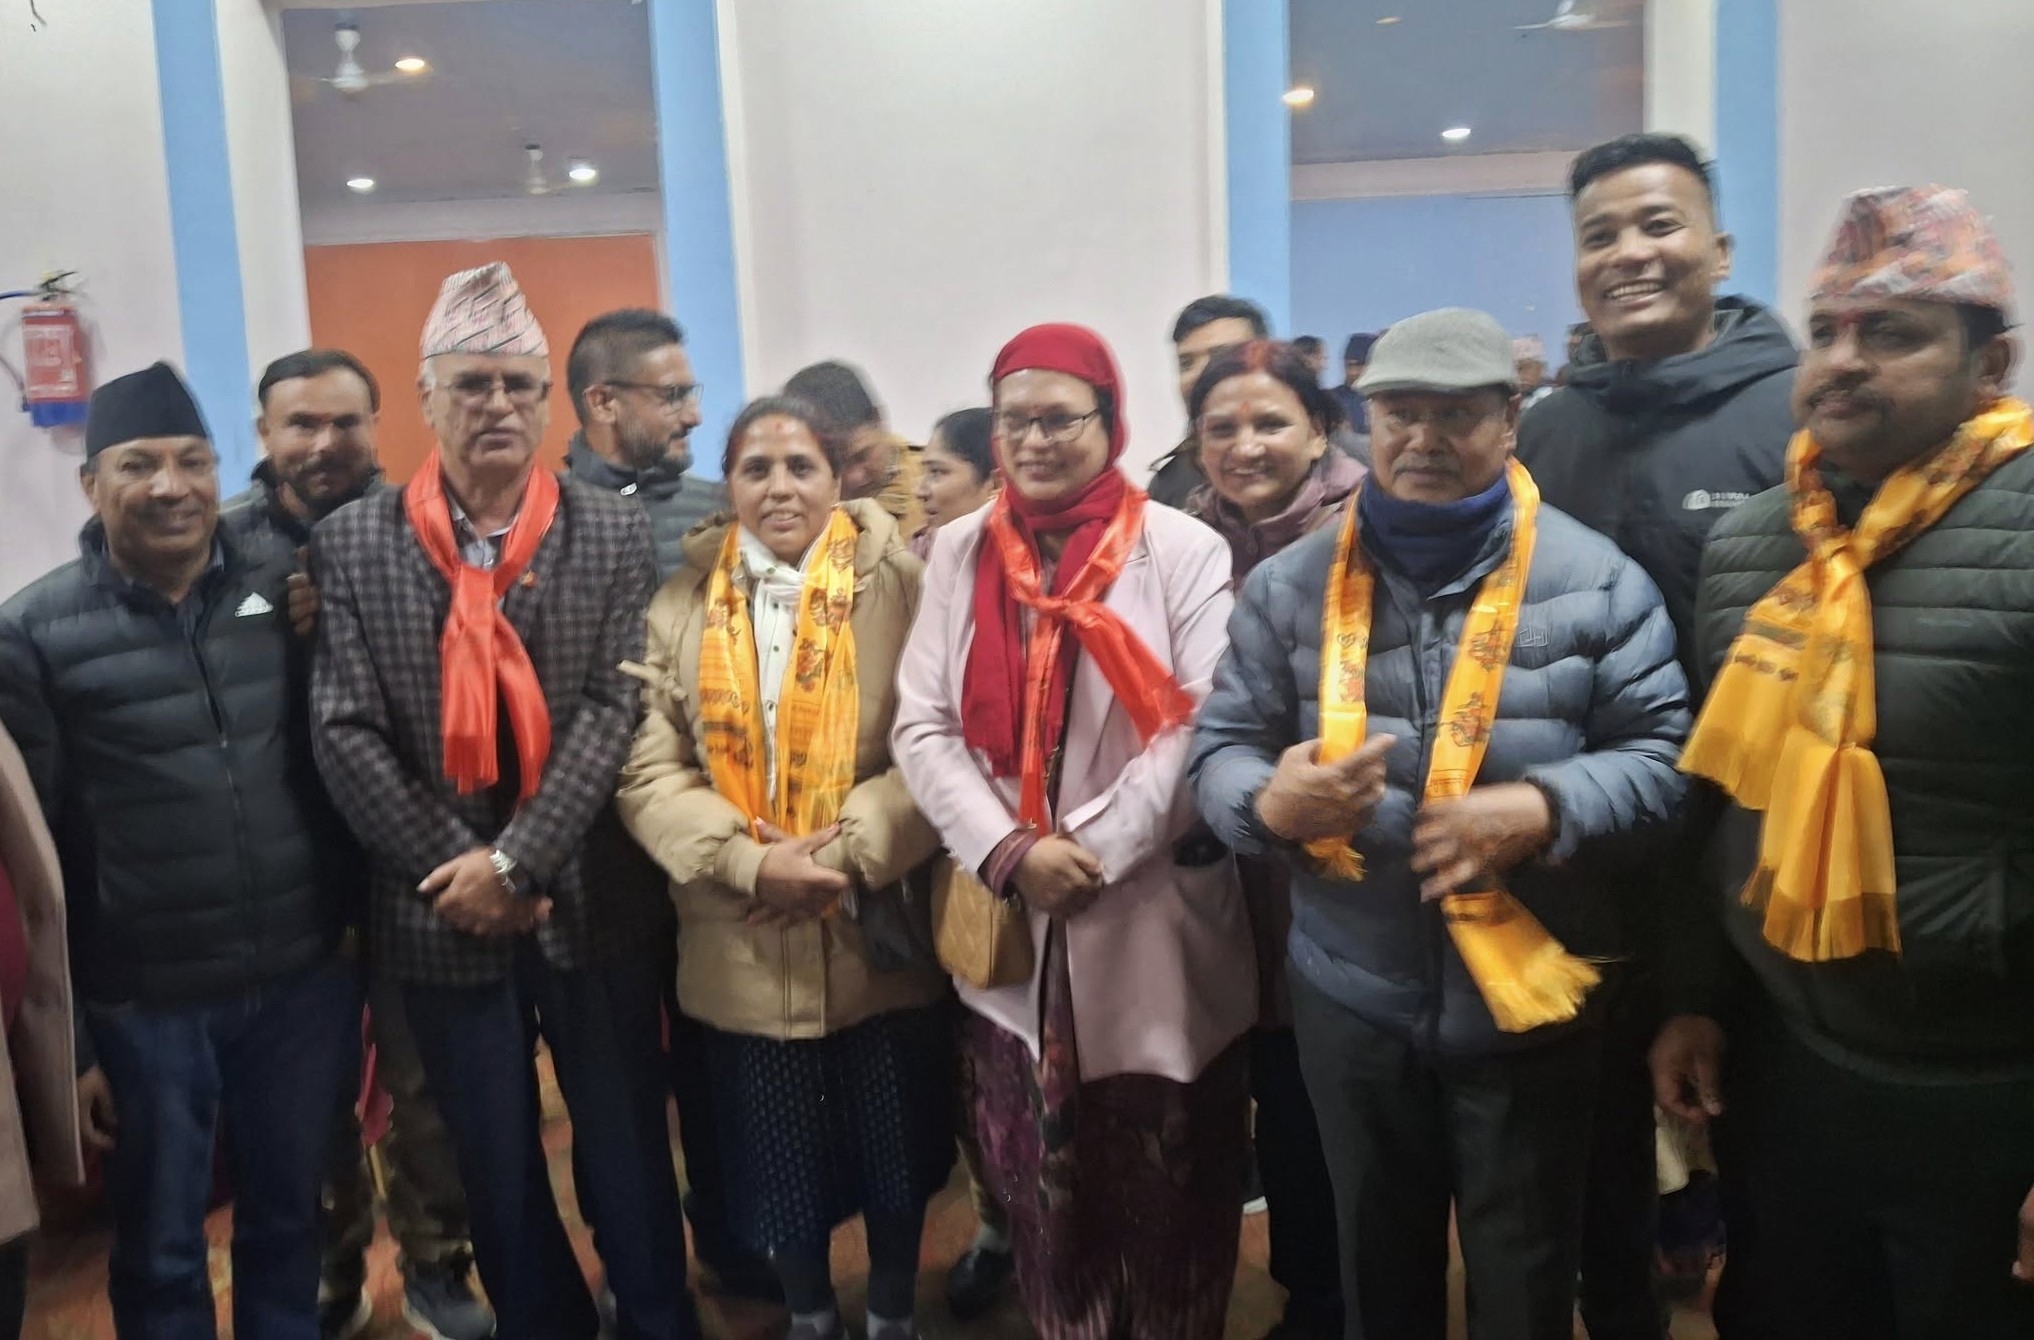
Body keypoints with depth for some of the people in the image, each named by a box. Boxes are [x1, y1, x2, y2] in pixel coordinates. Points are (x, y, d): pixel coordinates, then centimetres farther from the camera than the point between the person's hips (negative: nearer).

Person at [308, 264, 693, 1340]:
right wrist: (458, 870, -11)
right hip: (442, 914, 1)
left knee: (629, 1157, 12)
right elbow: (345, 733, -5)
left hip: (590, 904, 0)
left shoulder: (612, 533, -1)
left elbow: (612, 711, -8)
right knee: (495, 1170, 16)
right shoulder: (353, 542, 0)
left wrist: (516, 861, -16)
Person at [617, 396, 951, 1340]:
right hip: (744, 951, 1)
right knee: (779, 1168, 15)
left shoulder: (899, 584, -3)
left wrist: (846, 852, -20)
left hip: (878, 935, -1)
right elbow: (649, 772, -4)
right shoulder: (682, 604, 3)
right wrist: (749, 862, -18)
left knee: (896, 1156, 14)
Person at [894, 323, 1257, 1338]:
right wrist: (1009, 852, -12)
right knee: (1038, 1184, 15)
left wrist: (1090, 851, -16)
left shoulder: (1184, 552, -3)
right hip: (1005, 921, 3)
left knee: (1166, 1190, 9)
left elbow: (1200, 731, -10)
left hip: (1153, 926, -3)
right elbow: (922, 728, 0)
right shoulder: (958, 552, 6)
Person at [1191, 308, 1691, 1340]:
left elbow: (1663, 756, -6)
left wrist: (1543, 809, -24)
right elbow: (1222, 746, 0)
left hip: (1529, 1002, -1)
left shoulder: (1593, 579, -5)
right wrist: (1271, 803, -23)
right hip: (1350, 999, 2)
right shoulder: (1289, 585, -1)